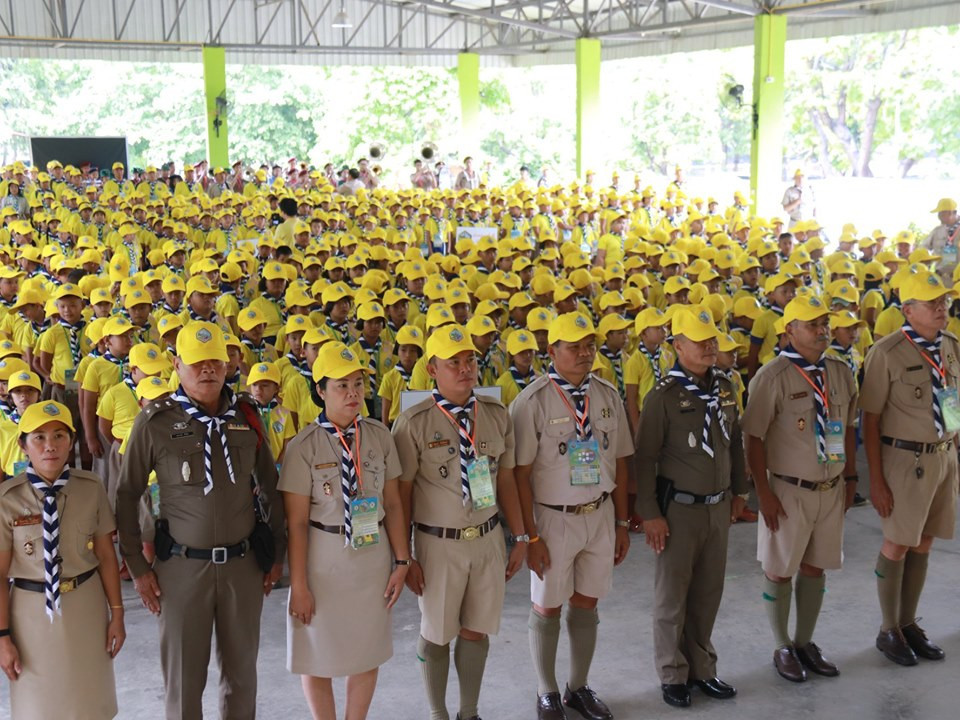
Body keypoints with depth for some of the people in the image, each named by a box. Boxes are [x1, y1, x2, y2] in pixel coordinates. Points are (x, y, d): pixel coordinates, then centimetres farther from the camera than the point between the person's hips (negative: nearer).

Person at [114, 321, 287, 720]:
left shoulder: (245, 415, 2)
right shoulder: (155, 421, -7)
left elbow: (269, 485, 10)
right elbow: (126, 495, -1)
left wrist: (276, 553, 10)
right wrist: (136, 566, -2)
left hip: (243, 563, 2)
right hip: (183, 565, -2)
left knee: (242, 668, 12)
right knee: (184, 673, 7)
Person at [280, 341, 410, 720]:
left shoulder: (379, 436, -1)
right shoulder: (304, 446, -12)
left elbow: (393, 504, 4)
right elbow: (296, 522, -11)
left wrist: (401, 561, 1)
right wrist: (298, 585, -11)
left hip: (373, 554, 3)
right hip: (324, 557, -3)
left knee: (368, 652, 15)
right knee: (318, 653, 12)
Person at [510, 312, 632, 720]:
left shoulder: (608, 396, 3)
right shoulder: (533, 401, -13)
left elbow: (619, 464, 8)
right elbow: (520, 474, -12)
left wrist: (622, 523, 8)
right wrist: (531, 536, -12)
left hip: (600, 514, 4)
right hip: (553, 518, -4)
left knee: (586, 603, 14)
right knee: (547, 607, 10)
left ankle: (578, 687, 32)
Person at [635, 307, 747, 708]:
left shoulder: (726, 388, 3)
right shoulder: (664, 396, -14)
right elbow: (645, 458, -13)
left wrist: (738, 491, 17)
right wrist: (650, 513, -13)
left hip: (718, 506, 5)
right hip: (679, 508, -5)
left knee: (708, 593, 13)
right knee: (672, 596, 7)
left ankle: (701, 667, 28)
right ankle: (673, 675, 21)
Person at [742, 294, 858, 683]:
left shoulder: (840, 372, 4)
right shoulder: (772, 377, -15)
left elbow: (848, 429, 14)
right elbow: (754, 438, -14)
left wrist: (850, 478, 12)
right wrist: (764, 493, -15)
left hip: (831, 489, 5)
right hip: (789, 491, -5)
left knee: (814, 567, 15)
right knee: (779, 571, 7)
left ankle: (805, 642, 30)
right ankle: (783, 648, 24)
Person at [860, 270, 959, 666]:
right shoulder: (887, 352, -14)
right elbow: (870, 420, -12)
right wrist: (876, 480, -12)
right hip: (906, 458, -5)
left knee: (923, 544, 13)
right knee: (897, 545, 6)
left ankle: (909, 623, 28)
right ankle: (889, 630, 22)